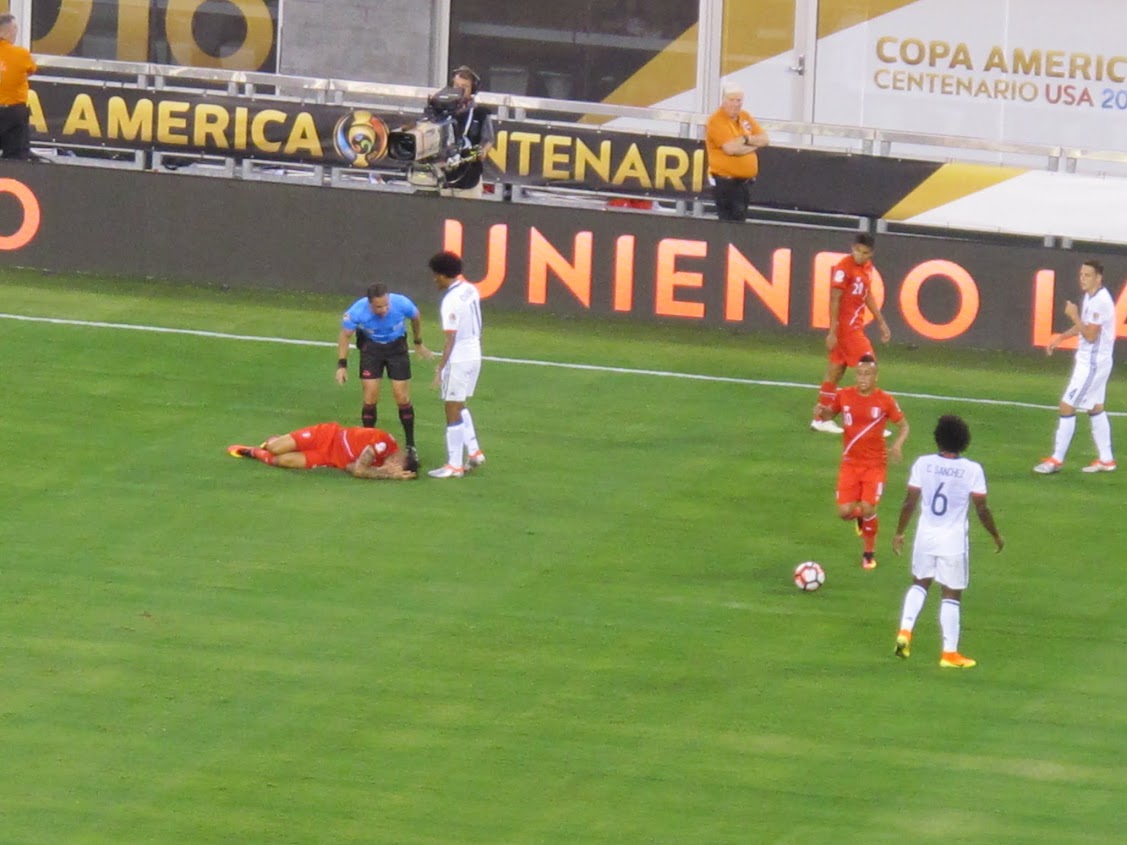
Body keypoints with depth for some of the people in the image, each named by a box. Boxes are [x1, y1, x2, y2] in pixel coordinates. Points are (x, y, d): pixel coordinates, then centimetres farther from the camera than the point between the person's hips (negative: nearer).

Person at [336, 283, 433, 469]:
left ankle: (411, 447, 9)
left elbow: (416, 318, -4)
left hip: (397, 346, 0)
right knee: (370, 400, -6)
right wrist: (342, 364, -14)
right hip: (370, 347, 0)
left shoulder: (402, 304, -30)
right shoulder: (357, 312, -30)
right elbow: (345, 335, -11)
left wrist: (418, 343, 10)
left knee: (402, 398, -3)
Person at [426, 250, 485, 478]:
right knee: (459, 406, 24)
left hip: (458, 360, -9)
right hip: (474, 355, 9)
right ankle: (474, 452, 26)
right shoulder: (471, 291, 5)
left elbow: (451, 338, -22)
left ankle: (454, 465, 5)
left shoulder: (451, 301, -21)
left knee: (453, 412, 0)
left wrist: (440, 368, -19)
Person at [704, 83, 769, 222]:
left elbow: (765, 140, 6)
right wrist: (754, 144, -7)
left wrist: (746, 139, -14)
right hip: (726, 183, -8)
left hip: (746, 181, 8)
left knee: (740, 221, 13)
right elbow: (731, 148, -23)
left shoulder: (745, 117, 11)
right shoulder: (717, 121, -12)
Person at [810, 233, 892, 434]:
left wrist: (881, 322, 22)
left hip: (855, 326, 8)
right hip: (845, 326, -8)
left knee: (835, 370, 12)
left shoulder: (867, 267, 9)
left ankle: (820, 418, 18)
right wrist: (832, 332, -19)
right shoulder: (844, 268, -17)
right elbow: (834, 300, -17)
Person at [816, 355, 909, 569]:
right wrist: (823, 412, -12)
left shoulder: (885, 401, -10)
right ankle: (861, 517, 32)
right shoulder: (844, 396, -4)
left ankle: (869, 553, 11)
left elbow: (903, 425, 0)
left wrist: (898, 444, -20)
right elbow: (829, 414, 13)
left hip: (875, 464, -2)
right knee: (845, 512, -7)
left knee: (868, 508, -13)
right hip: (850, 463, 2)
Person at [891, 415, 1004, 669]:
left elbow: (909, 502, -4)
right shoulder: (972, 470, -12)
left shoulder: (923, 464, -6)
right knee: (952, 593, 7)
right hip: (954, 541, -2)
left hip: (925, 536, 2)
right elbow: (982, 509, -8)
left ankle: (905, 631, 9)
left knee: (920, 582, 24)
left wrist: (899, 533, 9)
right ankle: (949, 653, 9)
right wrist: (996, 535, 8)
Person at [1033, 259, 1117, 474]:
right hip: (1089, 361, 10)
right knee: (1096, 408, 16)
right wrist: (1061, 337, 16)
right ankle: (1106, 460, 23)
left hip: (1093, 364, -10)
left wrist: (1074, 315, -18)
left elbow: (1090, 335, -23)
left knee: (1067, 406, -7)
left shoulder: (1100, 301, -22)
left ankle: (1056, 460, -1)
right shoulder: (1090, 297, 8)